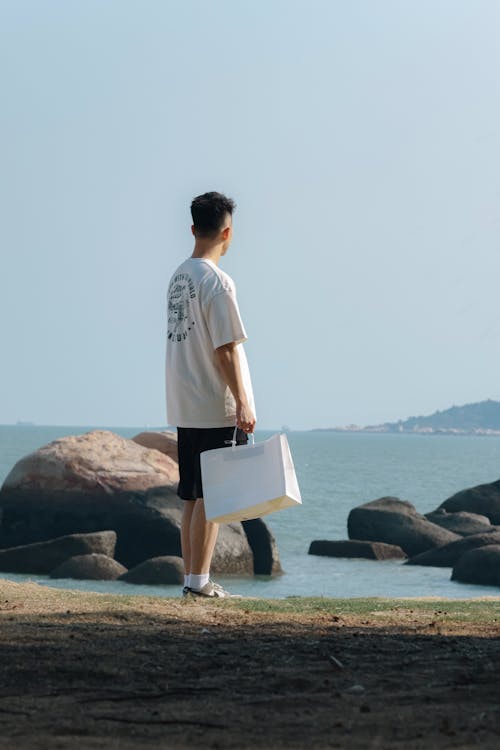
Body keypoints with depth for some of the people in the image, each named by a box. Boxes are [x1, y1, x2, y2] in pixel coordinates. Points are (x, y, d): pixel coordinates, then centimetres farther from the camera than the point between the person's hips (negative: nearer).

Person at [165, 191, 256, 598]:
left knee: (193, 496, 11)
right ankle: (199, 579, -6)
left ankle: (191, 578, 13)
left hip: (185, 407, 8)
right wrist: (243, 403, -16)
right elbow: (225, 349, -18)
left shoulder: (179, 278, 12)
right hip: (217, 408, -8)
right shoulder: (216, 282, -14)